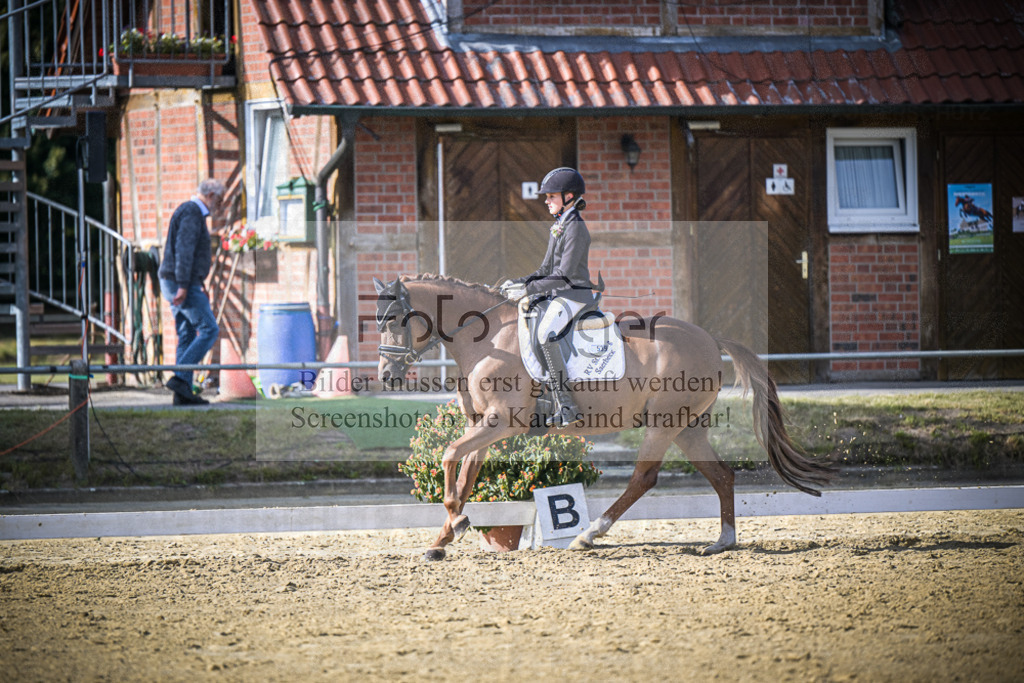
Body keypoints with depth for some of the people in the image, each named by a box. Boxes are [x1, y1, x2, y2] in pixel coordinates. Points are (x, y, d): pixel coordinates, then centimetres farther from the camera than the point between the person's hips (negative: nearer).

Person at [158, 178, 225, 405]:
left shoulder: (190, 212, 20)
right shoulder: (192, 214, -13)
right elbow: (184, 251, -22)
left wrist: (199, 285, 28)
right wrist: (183, 287, -27)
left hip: (180, 284, 10)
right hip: (183, 284, -10)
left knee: (187, 336, 9)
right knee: (209, 330, -9)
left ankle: (183, 393, 6)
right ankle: (180, 378, -16)